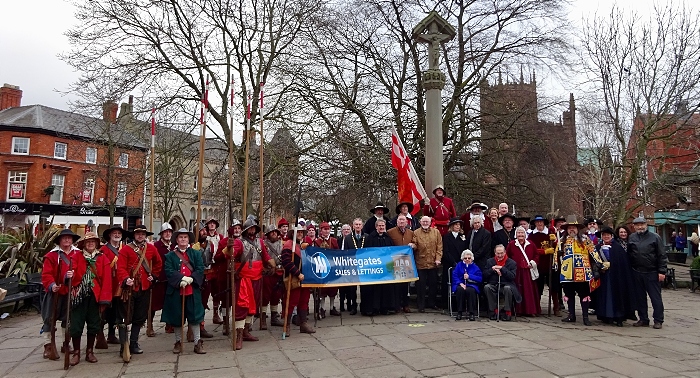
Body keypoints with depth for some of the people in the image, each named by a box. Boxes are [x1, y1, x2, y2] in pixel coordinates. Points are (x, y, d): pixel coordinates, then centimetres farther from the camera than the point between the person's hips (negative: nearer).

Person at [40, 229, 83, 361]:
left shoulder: (78, 254, 4)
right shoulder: (51, 255, -3)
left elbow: (81, 271, -6)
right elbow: (46, 274, -10)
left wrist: (73, 275, -27)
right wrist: (51, 285, -27)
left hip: (71, 292, 3)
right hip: (55, 292, -2)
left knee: (68, 318, 13)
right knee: (50, 319, 0)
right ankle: (48, 346, 7)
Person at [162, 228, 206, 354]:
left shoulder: (196, 254, 9)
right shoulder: (170, 255, 6)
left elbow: (200, 269, -1)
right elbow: (168, 271, -7)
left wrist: (191, 279, -16)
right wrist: (181, 279, -19)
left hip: (193, 290, 0)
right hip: (175, 291, 0)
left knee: (194, 316, 2)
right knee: (176, 317, 8)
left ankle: (198, 343, 9)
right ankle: (178, 342, 23)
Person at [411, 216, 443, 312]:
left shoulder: (436, 232, 7)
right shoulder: (416, 233, 3)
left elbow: (439, 247, 3)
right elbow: (415, 246, 1)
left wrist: (438, 259, -6)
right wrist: (412, 245, -22)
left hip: (433, 263, 2)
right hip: (420, 263, -2)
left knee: (433, 284, 11)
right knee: (421, 285, 1)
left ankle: (431, 303, 26)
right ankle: (421, 305, 10)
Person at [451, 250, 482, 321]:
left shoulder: (475, 267, 11)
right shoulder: (459, 265, 12)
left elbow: (479, 279, 0)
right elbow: (454, 276, 2)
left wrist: (469, 276, -14)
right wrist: (460, 283, -15)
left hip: (471, 285, 0)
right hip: (460, 285, 0)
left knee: (471, 290, -35)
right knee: (460, 290, -35)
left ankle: (471, 313, -24)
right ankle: (459, 312, -24)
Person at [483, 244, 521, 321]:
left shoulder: (512, 263, 5)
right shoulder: (490, 261, 13)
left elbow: (512, 277, -9)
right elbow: (484, 276, 4)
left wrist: (502, 269, -14)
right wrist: (492, 269, -10)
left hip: (506, 285, -2)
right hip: (493, 285, 2)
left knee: (507, 288, -36)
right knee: (486, 287, -30)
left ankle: (507, 312, -18)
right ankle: (494, 311, -19)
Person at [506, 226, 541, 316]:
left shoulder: (530, 244, 7)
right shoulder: (511, 244, 1)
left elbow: (536, 255, 16)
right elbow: (507, 256, 6)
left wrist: (533, 263, 1)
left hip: (528, 272, 2)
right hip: (516, 272, -2)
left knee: (529, 290, 2)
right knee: (517, 291, -1)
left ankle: (530, 310, 10)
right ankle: (518, 310, 8)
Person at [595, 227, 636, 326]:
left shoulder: (617, 247, 0)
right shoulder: (598, 247, 10)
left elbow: (622, 261, -6)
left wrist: (610, 264, -11)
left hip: (616, 275, -3)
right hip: (603, 276, 3)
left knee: (617, 294, -3)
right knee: (605, 295, 2)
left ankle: (619, 317, 3)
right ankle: (607, 316, 8)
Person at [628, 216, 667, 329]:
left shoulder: (655, 237, -2)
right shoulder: (631, 238, 7)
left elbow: (662, 255, -4)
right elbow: (628, 255, 10)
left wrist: (662, 271, -9)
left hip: (652, 273, -3)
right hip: (636, 273, 4)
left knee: (656, 297, 3)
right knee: (640, 297, 10)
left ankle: (658, 320, 12)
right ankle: (643, 319, 20)